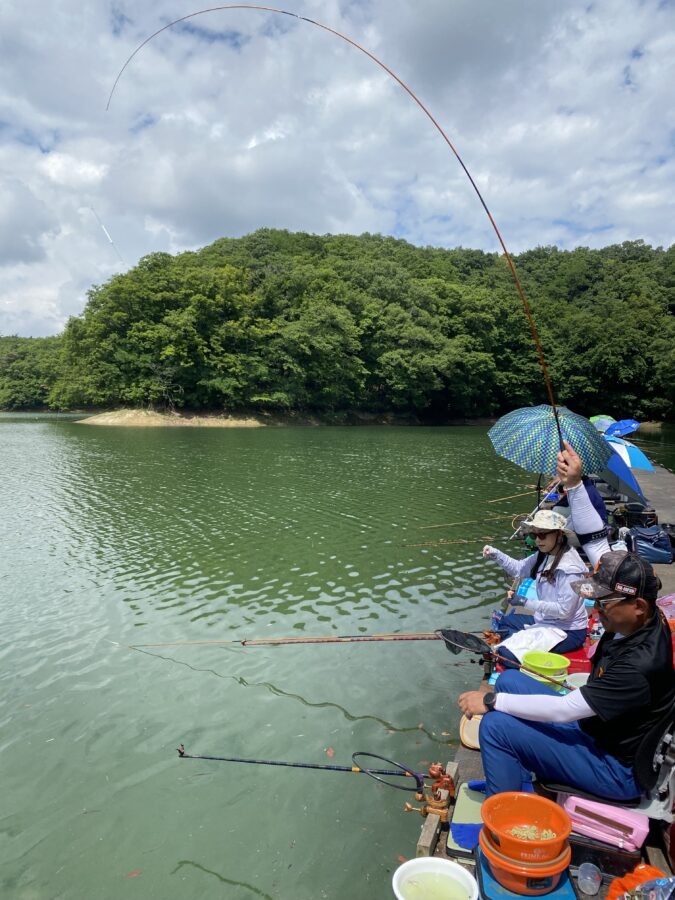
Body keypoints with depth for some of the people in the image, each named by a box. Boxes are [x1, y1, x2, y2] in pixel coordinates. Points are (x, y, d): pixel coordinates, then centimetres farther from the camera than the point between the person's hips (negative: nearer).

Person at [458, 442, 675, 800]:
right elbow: (596, 543, -8)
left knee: (496, 725, -21)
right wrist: (574, 485, -13)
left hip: (615, 769, -9)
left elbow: (564, 710, -31)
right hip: (593, 725, 9)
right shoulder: (642, 618, -11)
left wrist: (490, 700, -24)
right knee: (508, 679, 8)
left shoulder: (641, 664, -35)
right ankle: (511, 778, 20)